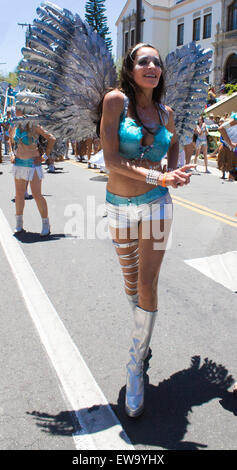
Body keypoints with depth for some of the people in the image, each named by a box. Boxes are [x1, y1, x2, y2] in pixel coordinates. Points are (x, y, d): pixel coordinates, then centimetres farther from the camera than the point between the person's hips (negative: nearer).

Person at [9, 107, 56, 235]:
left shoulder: (35, 127, -10)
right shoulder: (14, 128, 7)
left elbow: (52, 139, -7)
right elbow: (11, 141, 25)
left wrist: (45, 156, -8)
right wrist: (12, 154, 9)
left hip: (33, 164, -5)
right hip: (19, 163, 6)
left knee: (37, 195, -9)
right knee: (19, 194, 10)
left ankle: (46, 224, 2)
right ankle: (19, 223, 23)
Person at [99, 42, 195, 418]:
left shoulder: (165, 113, 3)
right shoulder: (116, 99, -7)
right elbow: (111, 159, -17)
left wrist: (173, 173, 8)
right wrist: (159, 178, -25)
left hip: (156, 204, 1)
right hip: (119, 206, -1)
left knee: (148, 286, -4)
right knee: (131, 280, 15)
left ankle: (135, 369, 10)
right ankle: (144, 329, 47)